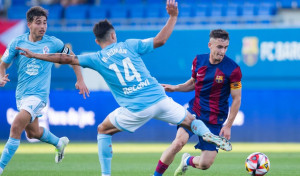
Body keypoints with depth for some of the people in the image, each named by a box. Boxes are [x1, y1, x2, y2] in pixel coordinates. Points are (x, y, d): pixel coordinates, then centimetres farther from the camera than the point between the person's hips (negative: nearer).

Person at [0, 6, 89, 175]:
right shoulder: (17, 43, -2)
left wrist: (80, 80, 10)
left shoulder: (53, 43, -5)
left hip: (38, 94, -5)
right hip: (22, 94, 5)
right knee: (33, 132, 18)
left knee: (16, 127, -21)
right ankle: (59, 143, 48)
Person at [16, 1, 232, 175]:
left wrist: (35, 55, 8)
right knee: (190, 120, 18)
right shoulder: (129, 45, 6)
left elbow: (66, 59, 1)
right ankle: (207, 134, -14)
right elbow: (159, 41, 1)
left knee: (103, 130, 22)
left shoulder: (97, 59, 3)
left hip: (136, 109, -1)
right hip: (159, 98, 1)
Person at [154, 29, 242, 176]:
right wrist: (175, 88, 2)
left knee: (205, 164, -5)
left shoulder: (233, 69, -12)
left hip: (215, 119, -2)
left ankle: (187, 161, 31)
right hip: (194, 111, 2)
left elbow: (236, 99, -6)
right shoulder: (198, 61, -1)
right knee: (178, 142, -25)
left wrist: (228, 126, -9)